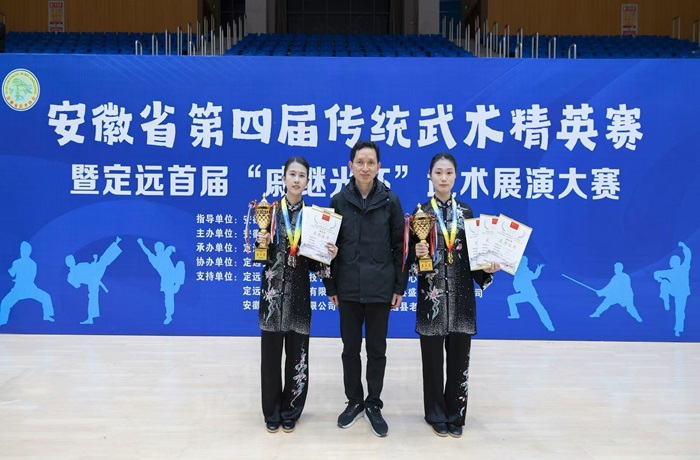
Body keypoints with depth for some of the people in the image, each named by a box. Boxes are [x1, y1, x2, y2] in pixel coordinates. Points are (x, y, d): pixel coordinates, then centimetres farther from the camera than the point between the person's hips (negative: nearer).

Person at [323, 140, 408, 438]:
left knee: (377, 349, 9)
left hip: (380, 287, -1)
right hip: (349, 287, 1)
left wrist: (400, 286, -2)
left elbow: (400, 246, 1)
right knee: (350, 348, 11)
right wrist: (330, 286, 0)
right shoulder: (339, 201, 1)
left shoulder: (390, 201, -1)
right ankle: (354, 401, 28)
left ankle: (374, 404, 24)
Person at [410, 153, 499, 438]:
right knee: (432, 357, 5)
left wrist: (488, 268, -10)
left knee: (459, 356, 5)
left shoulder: (466, 212, 8)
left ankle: (455, 414, 20)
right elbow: (411, 256, 1)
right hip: (431, 294, -1)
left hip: (461, 295, 2)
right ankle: (436, 415, 20)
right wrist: (417, 253, -20)